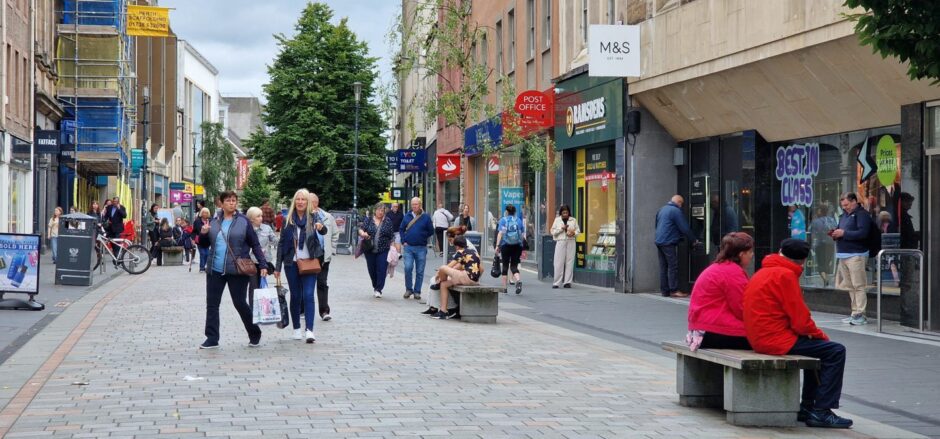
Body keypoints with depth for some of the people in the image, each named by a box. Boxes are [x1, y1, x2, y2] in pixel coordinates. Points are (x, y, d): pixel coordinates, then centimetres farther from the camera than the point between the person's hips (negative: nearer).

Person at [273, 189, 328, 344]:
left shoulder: (313, 218, 0)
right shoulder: (288, 220, 3)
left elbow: (323, 232, -15)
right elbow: (281, 243, 5)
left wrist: (321, 227, -41)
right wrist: (278, 266, 2)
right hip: (292, 264, 2)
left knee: (308, 295, -10)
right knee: (295, 296, 7)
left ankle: (309, 330, -13)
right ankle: (297, 329, 17)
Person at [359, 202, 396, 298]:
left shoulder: (388, 221, 4)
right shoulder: (368, 220, 5)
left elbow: (392, 236, 5)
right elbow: (360, 229, 0)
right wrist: (362, 233, -22)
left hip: (383, 250, -2)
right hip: (370, 250, 2)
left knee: (382, 270, -9)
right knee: (372, 270, 10)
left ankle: (378, 289, -5)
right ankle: (375, 286, 29)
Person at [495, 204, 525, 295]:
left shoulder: (503, 220, 1)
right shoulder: (519, 220, 7)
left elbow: (500, 233, -9)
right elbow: (523, 235, 5)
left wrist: (497, 245, -10)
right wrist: (523, 249, 12)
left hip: (506, 245, -1)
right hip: (517, 246, 2)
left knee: (505, 266, 10)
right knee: (514, 266, 5)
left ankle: (504, 287, 13)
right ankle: (518, 280, -24)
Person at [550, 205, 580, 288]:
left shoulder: (573, 220, 11)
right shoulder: (557, 220, 9)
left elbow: (578, 230, 12)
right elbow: (553, 231, 5)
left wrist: (573, 233, -8)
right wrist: (561, 229, -9)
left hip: (571, 242, 1)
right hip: (560, 242, -1)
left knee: (569, 262, -1)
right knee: (559, 262, -6)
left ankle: (567, 282, 4)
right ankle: (556, 282, -3)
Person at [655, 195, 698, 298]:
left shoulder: (662, 209, 17)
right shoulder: (675, 210, -9)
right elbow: (684, 228, -9)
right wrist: (693, 240, 2)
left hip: (659, 242, 8)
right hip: (669, 242, -8)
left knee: (663, 266, 9)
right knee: (673, 266, -6)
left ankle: (664, 290, 9)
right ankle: (674, 290, -8)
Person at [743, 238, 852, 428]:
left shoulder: (763, 273, 17)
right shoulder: (786, 275, -13)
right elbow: (800, 320, -16)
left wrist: (813, 332, 12)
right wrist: (819, 334, 3)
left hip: (760, 338, 10)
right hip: (776, 339, -10)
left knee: (818, 347, 27)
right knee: (835, 351, -8)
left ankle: (808, 406, 26)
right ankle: (821, 412, -8)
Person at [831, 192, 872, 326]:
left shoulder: (861, 214, -5)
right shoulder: (844, 215, 20)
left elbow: (863, 233, -17)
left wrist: (843, 233, -16)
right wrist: (836, 234, 7)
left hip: (856, 255, -8)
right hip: (843, 255, 8)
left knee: (858, 286, -8)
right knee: (850, 286, 8)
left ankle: (860, 314, -8)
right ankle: (855, 313, 11)